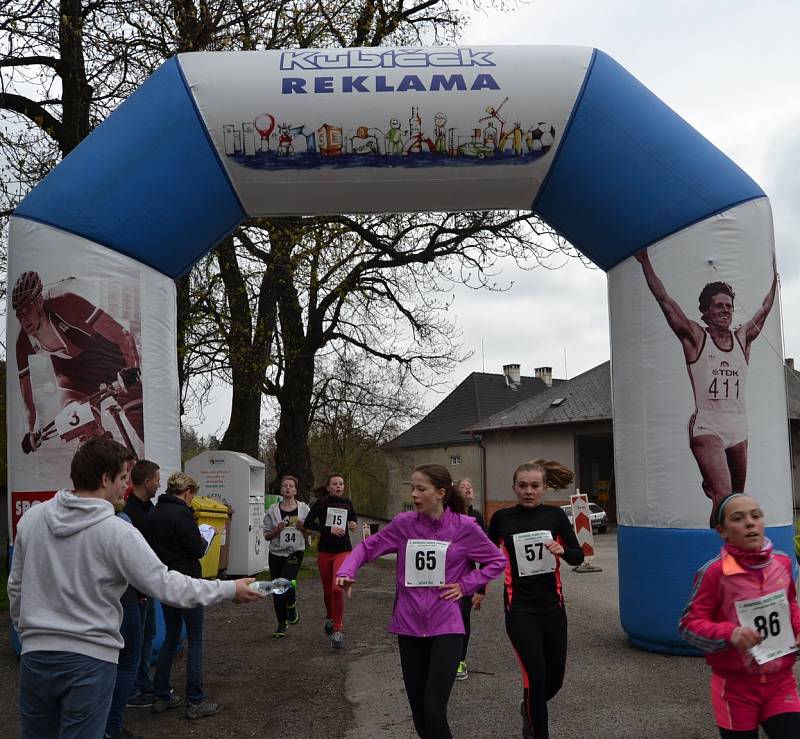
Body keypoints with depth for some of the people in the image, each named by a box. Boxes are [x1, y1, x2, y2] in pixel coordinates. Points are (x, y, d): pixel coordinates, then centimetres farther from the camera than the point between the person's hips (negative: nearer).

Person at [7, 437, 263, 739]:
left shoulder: (32, 517, 1)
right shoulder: (117, 531, -16)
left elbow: (16, 586, 11)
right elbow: (167, 586, -14)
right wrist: (230, 589, -4)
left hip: (36, 655, 5)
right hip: (89, 659, -5)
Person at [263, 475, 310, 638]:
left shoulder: (304, 508, 3)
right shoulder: (273, 510, 3)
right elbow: (266, 535, 6)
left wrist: (303, 527, -9)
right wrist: (277, 530, -12)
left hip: (295, 552, -2)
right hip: (276, 553, 2)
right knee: (276, 591, 5)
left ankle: (291, 608, 8)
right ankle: (282, 624, 23)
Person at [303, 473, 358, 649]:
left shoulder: (347, 504, 4)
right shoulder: (322, 502, -5)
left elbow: (353, 518, 22)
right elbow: (308, 523, -14)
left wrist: (354, 525, -1)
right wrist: (330, 529, -21)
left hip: (343, 551, 0)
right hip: (324, 552, 0)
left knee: (337, 588, -18)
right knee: (327, 590, 14)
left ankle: (338, 629, -8)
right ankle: (330, 617, 44)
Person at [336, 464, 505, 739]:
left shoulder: (464, 527, -8)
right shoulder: (403, 523, -2)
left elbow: (497, 561, 3)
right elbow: (367, 547, 7)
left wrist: (465, 585, -6)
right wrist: (346, 572, -11)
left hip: (446, 628, -3)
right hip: (409, 626, 3)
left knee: (434, 711, -13)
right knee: (419, 712, 11)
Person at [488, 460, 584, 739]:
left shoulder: (555, 515, -2)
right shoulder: (502, 518, -4)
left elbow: (578, 557, -1)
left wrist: (562, 550, -21)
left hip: (553, 607, 3)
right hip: (520, 610, -2)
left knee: (555, 677, 12)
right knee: (536, 674, -12)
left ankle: (530, 709, 44)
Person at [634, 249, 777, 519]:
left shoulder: (742, 337, 13)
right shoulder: (695, 337, 0)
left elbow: (764, 309, 26)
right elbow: (664, 299, -2)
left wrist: (775, 277, 34)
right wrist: (645, 263, 0)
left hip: (738, 429, 6)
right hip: (706, 428, -6)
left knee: (737, 497, 11)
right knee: (723, 496, -19)